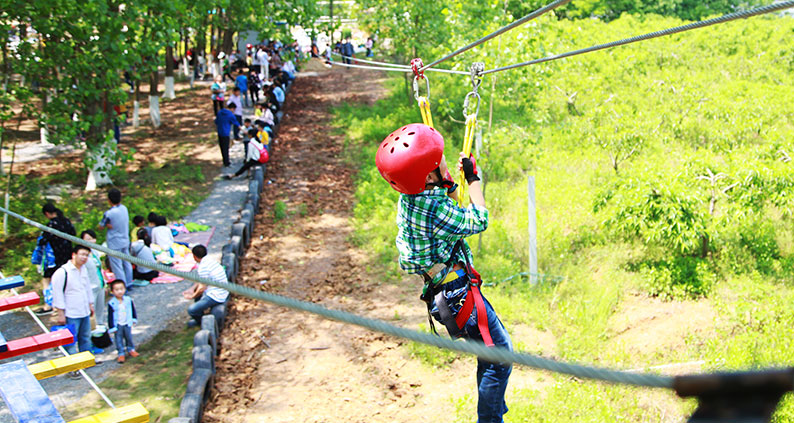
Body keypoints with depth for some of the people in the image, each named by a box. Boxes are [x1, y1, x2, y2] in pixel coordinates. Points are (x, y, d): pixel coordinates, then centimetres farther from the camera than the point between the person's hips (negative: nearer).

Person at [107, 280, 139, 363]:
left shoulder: (128, 300, -6)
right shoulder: (111, 303, -16)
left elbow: (133, 310, 11)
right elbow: (110, 316, -11)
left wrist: (134, 319, 19)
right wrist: (112, 327, -11)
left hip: (127, 324, 3)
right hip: (117, 325, -3)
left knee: (129, 337, 15)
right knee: (119, 340, 4)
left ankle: (131, 349, 34)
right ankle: (121, 354, 14)